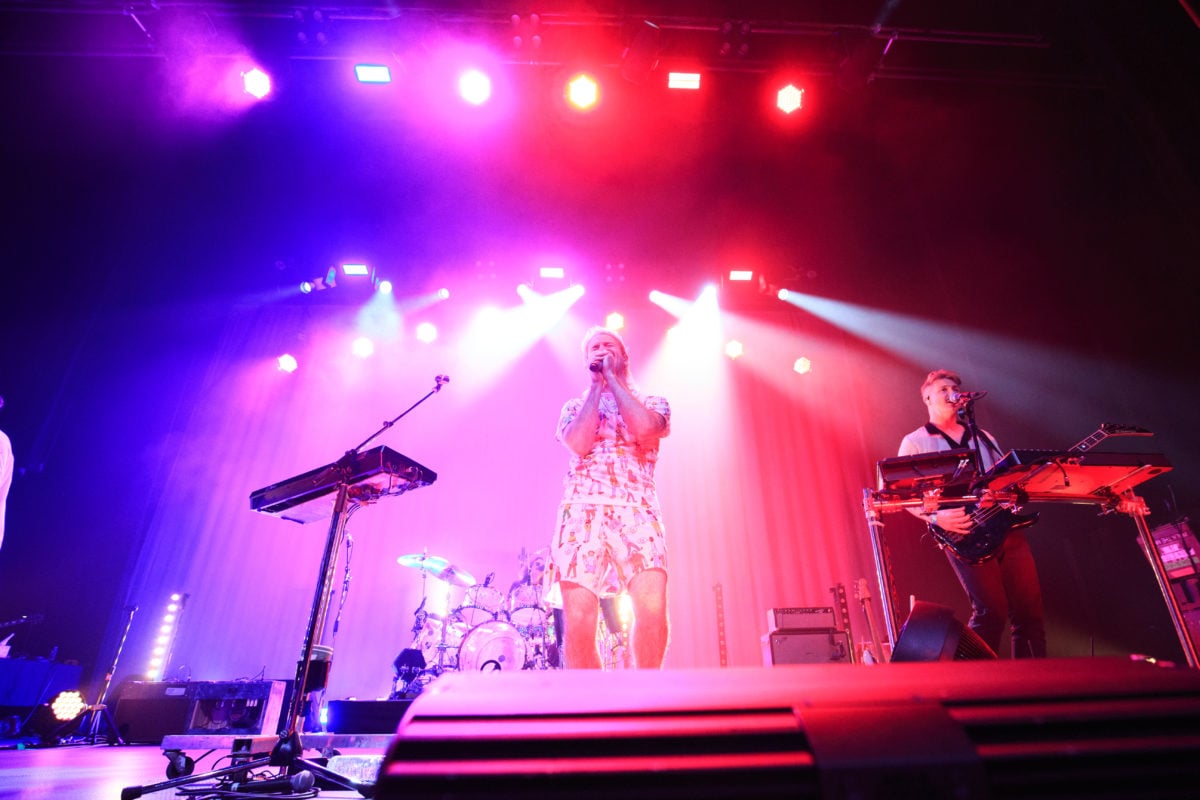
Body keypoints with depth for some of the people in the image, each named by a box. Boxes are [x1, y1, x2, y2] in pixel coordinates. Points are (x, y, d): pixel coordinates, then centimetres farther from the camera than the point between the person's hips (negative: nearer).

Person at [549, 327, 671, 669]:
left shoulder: (652, 402, 19)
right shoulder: (575, 406, 21)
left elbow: (644, 429, -6)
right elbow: (578, 444, -2)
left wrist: (612, 379, 4)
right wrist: (596, 385, 6)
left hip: (637, 511, 0)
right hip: (582, 510, 1)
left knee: (652, 608, -20)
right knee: (578, 621, -11)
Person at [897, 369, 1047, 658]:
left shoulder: (983, 437, 21)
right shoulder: (915, 442, 3)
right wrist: (936, 517, -18)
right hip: (964, 535, -6)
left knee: (1030, 609, 5)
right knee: (991, 612, -9)